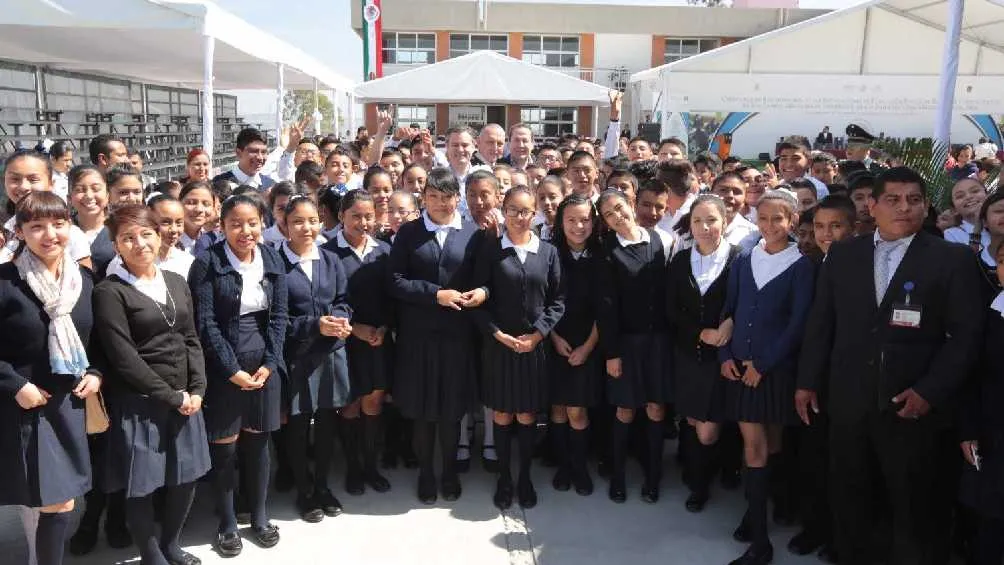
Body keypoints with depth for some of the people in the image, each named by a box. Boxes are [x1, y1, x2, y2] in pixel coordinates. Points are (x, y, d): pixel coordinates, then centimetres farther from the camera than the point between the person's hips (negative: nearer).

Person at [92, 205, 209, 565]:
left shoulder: (177, 283, 9)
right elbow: (123, 357, -15)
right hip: (138, 403, -5)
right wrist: (171, 396, -14)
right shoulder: (110, 292, -9)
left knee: (186, 477, 13)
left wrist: (197, 389, -5)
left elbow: (192, 340, 8)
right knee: (141, 485, 5)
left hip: (185, 398, 5)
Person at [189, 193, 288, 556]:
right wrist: (233, 369, -14)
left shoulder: (272, 260, 4)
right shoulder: (207, 264, -8)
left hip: (264, 364, 3)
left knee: (258, 442, 12)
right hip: (223, 367, -3)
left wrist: (268, 363, -7)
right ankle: (227, 524, 20)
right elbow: (205, 323, -12)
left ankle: (260, 517, 26)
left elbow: (279, 315, 3)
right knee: (224, 447, 5)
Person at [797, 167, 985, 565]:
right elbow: (820, 322, 8)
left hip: (911, 402, -2)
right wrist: (807, 381, 6)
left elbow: (967, 334, -6)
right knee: (847, 496, 15)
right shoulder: (842, 255, 6)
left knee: (911, 502, 12)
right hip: (847, 398, 3)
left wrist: (930, 391, -13)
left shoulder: (953, 259, -3)